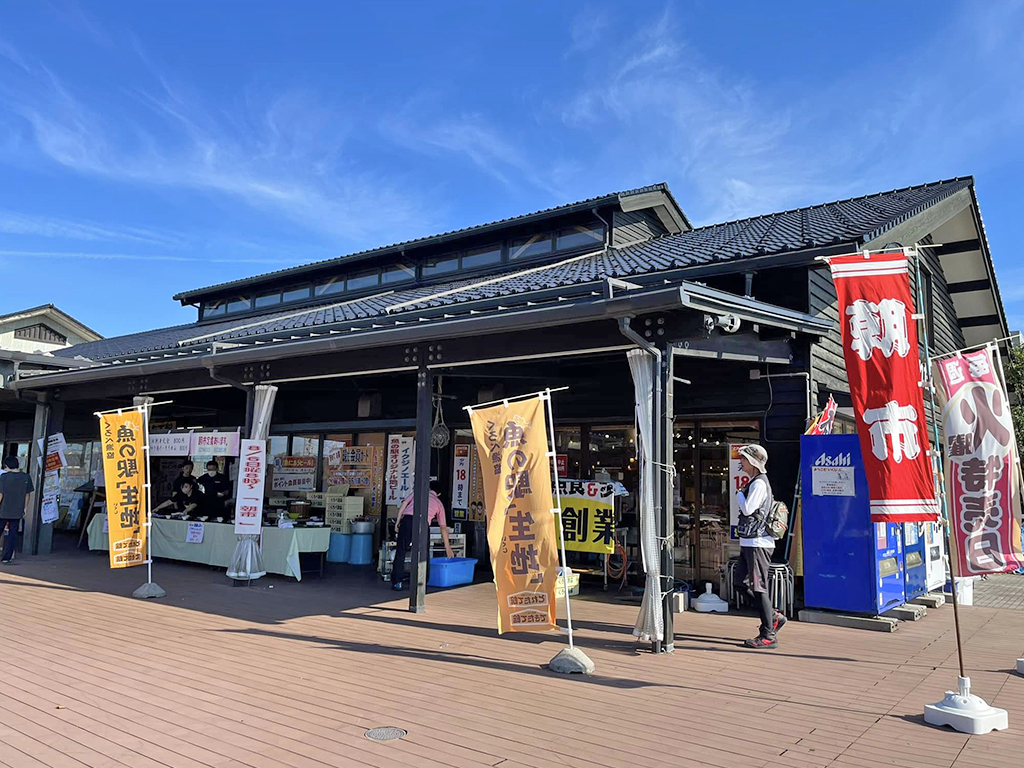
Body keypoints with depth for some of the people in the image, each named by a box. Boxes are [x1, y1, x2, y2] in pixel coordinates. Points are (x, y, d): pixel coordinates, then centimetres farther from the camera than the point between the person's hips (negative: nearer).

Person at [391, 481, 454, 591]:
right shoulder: (439, 503, 30)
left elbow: (404, 504, 14)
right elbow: (443, 527, 29)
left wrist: (398, 521, 16)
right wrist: (448, 548, 33)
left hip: (407, 518, 0)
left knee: (400, 552, 6)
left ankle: (397, 582, 6)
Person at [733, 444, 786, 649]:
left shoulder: (759, 483, -15)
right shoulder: (755, 482, 16)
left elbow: (748, 509, -22)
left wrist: (739, 494, -5)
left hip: (757, 544, -10)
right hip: (749, 543, 10)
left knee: (758, 588, -5)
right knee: (742, 581, 15)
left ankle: (768, 636, 3)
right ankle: (774, 617, 22)